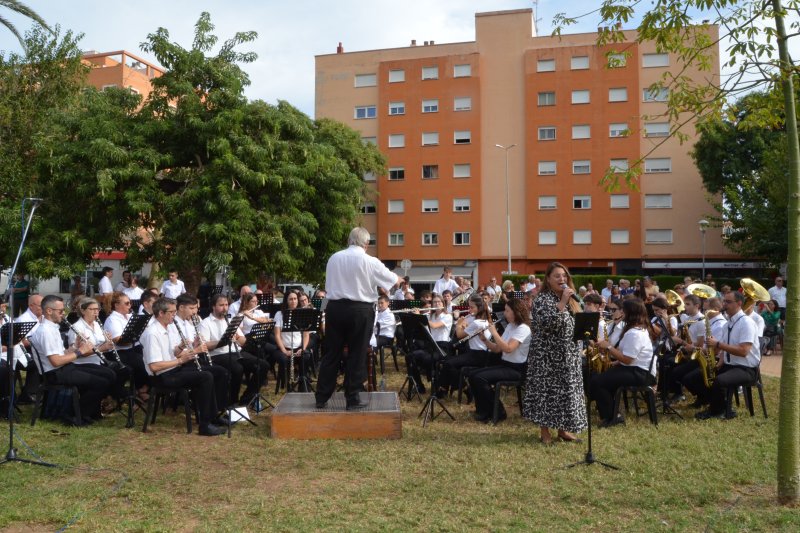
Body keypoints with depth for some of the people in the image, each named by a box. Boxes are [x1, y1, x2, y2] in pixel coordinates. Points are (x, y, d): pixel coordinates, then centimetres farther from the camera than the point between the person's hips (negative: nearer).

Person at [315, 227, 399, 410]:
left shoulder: (334, 258, 4)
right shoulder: (370, 262, -8)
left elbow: (328, 285, 12)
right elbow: (392, 279, 7)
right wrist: (398, 279, 29)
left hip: (335, 307, 4)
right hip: (360, 311, -3)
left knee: (331, 354, 11)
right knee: (356, 355, 6)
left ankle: (321, 397, 17)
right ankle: (352, 398, 12)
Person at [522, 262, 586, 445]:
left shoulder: (570, 300, 11)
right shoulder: (542, 299, -12)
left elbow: (577, 324, 22)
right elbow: (546, 323, -28)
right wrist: (562, 303, -28)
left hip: (568, 356, 7)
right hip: (547, 356, -7)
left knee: (567, 390, 10)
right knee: (546, 390, -1)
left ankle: (563, 428, 22)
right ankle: (544, 430, 10)